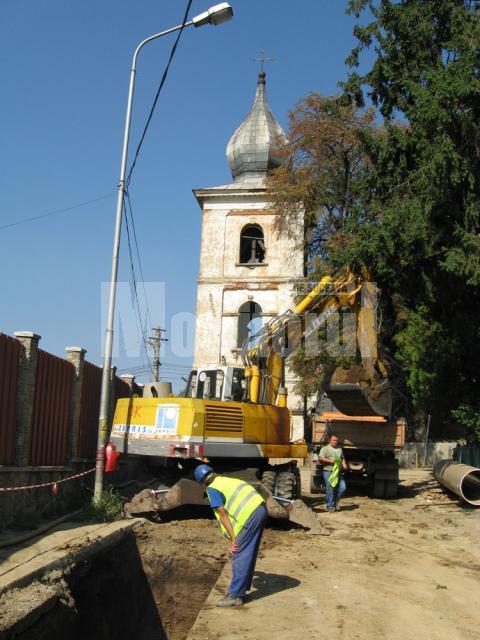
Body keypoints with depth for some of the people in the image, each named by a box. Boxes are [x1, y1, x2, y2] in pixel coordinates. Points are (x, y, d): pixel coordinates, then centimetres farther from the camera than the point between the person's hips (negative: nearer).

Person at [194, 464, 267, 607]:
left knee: (239, 555, 0)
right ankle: (242, 589, 29)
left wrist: (233, 539, -4)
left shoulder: (212, 489, -2)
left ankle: (234, 596, 6)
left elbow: (223, 515, -6)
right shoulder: (226, 480, 22)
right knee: (249, 554, 18)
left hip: (250, 515, -9)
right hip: (260, 509, 9)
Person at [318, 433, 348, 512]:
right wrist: (330, 461, -17)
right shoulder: (325, 448, -1)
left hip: (339, 472, 6)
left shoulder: (339, 449, 20)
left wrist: (344, 464, 10)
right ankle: (330, 506, 7)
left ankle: (336, 502, 20)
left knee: (342, 488, 0)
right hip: (329, 472, -6)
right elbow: (320, 458, -11)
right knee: (330, 489, -5)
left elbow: (342, 458, 30)